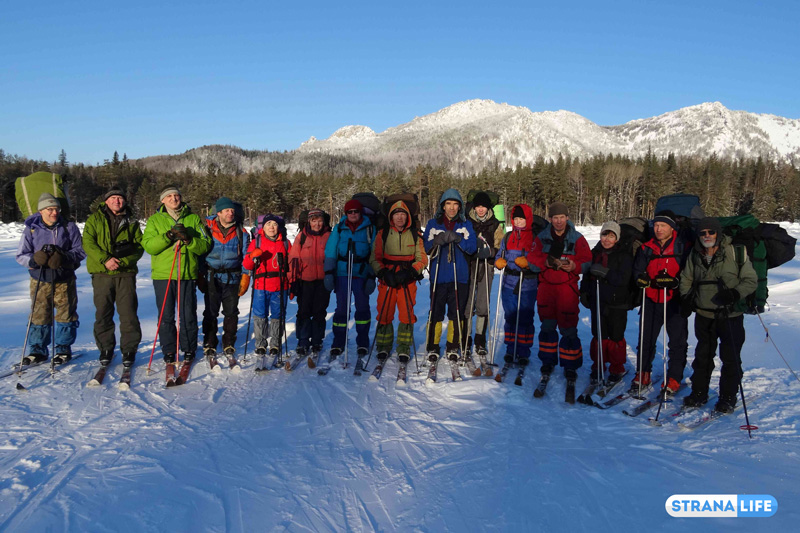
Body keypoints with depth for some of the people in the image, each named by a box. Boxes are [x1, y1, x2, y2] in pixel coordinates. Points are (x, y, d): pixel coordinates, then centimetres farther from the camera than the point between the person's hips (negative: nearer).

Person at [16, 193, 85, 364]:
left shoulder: (69, 227, -1)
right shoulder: (31, 229, 0)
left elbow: (80, 250, -2)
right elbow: (21, 255, 1)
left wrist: (64, 257, -21)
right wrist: (35, 259, -21)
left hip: (65, 280, 0)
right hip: (40, 280, 0)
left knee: (66, 314, 6)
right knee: (39, 316, 4)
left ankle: (63, 349, 19)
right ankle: (37, 351, 17)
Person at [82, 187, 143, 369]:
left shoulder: (132, 222, 12)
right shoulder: (95, 219, 10)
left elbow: (139, 246, 4)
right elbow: (87, 242, -1)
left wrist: (123, 260, -13)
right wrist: (105, 259, -15)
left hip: (126, 273, 0)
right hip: (101, 273, 0)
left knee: (128, 313, -3)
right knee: (103, 313, 5)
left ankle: (129, 350, 7)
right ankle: (105, 349, 19)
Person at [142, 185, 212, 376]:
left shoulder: (194, 219, 10)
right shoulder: (155, 220, 10)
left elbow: (205, 246, 2)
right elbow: (148, 245, -3)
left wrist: (188, 239, -16)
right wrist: (168, 236, -17)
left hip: (188, 275, 0)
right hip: (162, 275, 0)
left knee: (188, 316, 3)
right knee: (166, 317, 4)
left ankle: (189, 351, 18)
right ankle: (169, 354, 16)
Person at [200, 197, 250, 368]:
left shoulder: (241, 232, 4)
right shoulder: (207, 228, -1)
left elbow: (246, 257, 8)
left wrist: (245, 277, 0)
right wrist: (200, 276, 0)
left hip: (232, 279, 1)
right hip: (211, 278, -1)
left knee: (231, 314, 4)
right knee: (210, 314, 3)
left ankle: (229, 348, 17)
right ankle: (210, 349, 14)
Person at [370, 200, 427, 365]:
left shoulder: (415, 235, 6)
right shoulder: (382, 234, 6)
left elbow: (422, 259, 4)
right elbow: (375, 258, 5)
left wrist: (409, 273, -12)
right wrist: (384, 273, -11)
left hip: (408, 281, 0)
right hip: (387, 280, 0)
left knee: (407, 314, -3)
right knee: (384, 314, -2)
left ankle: (404, 350, 10)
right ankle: (383, 348, 15)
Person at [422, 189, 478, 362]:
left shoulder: (466, 225, 10)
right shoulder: (433, 224, 9)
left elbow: (472, 247, -1)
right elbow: (426, 248, 1)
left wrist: (458, 239, -18)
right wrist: (436, 241, -20)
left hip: (460, 277, 1)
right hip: (439, 276, -1)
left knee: (456, 313, 5)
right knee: (436, 313, -1)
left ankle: (452, 347, 18)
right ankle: (433, 347, 11)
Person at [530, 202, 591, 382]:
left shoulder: (577, 239, 0)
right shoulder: (542, 237, 5)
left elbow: (587, 261, -2)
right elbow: (532, 257, 1)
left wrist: (574, 266, -21)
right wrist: (546, 262, -16)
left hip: (567, 286, -2)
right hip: (546, 285, 2)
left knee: (568, 327, -2)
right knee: (547, 325, 10)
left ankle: (570, 365, 10)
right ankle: (548, 360, 24)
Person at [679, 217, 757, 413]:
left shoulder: (736, 253, -9)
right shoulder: (694, 255, 4)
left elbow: (751, 280, -6)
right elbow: (686, 280, 16)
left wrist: (735, 294, -23)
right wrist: (686, 298, -1)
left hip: (730, 316, -4)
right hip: (704, 315, 4)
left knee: (730, 358, 4)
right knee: (702, 356, 14)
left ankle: (728, 398, 19)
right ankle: (699, 393, 27)